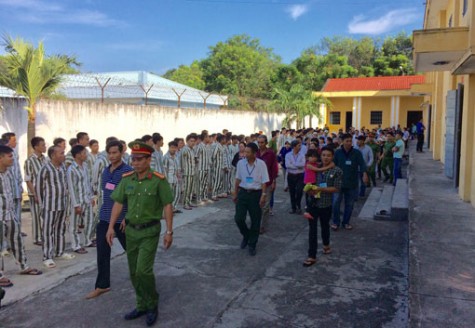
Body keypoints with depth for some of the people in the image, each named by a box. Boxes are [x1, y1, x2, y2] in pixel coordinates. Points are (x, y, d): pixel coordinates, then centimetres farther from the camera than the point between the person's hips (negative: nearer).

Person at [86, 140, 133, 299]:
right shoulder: (105, 171, 9)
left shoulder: (129, 171, -13)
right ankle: (102, 285, 21)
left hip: (122, 219, -6)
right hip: (104, 218, 6)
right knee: (102, 253, 8)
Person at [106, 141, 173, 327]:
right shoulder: (126, 179, 0)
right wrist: (111, 227, 0)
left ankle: (152, 306, 14)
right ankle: (142, 306, 30)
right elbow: (118, 203, 5)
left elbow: (167, 206, -11)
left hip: (150, 231, -5)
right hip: (131, 230, 5)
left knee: (143, 271, -10)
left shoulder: (159, 180, -14)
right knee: (134, 272, 12)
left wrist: (169, 231, -11)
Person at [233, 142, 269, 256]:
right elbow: (238, 179, 7)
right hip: (243, 192, 2)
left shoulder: (261, 164, -10)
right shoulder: (240, 163, -2)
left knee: (255, 221, 6)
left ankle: (252, 245, 24)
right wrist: (235, 194, 10)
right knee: (238, 218, -4)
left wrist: (263, 195, -10)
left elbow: (264, 182, -5)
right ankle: (246, 235, 28)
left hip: (256, 193, -2)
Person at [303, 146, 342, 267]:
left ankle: (326, 244, 48)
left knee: (325, 226, 20)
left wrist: (320, 189, -22)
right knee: (312, 229, 0)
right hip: (313, 202, 1)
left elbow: (336, 188, -13)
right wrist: (309, 189, -12)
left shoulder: (337, 171, -8)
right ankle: (312, 256, 5)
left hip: (326, 204, -1)